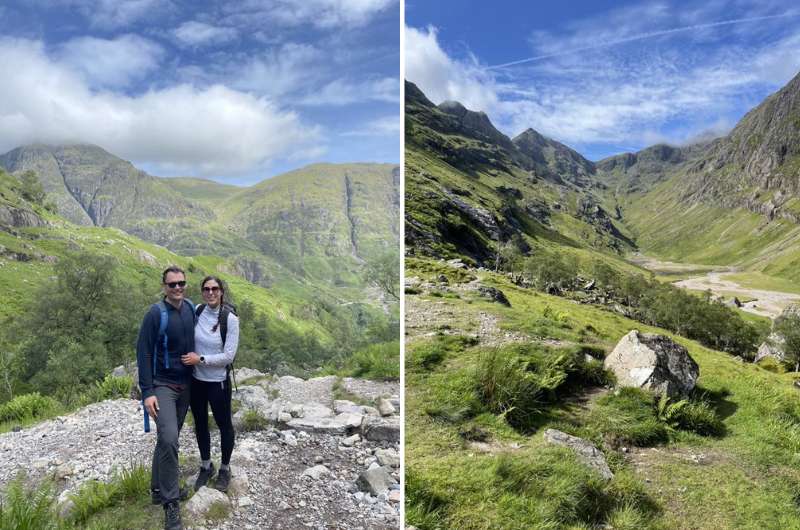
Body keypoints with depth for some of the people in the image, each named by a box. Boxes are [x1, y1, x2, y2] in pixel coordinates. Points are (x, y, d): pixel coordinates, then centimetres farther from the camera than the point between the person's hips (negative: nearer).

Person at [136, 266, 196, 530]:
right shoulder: (156, 313, -15)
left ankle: (159, 489, 32)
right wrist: (147, 392, -17)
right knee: (168, 438, -19)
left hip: (185, 385, 6)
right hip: (162, 385, -6)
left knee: (169, 438, 15)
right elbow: (143, 353, -14)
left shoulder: (190, 308, 2)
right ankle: (171, 504, -10)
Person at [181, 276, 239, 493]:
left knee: (224, 425, 14)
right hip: (196, 380, 4)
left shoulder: (230, 319, -18)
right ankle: (206, 466, 41)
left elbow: (228, 356, -17)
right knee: (200, 424, 19)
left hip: (218, 382, -4)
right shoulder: (196, 311, -7)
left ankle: (225, 468, 35)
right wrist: (188, 358, 0)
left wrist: (200, 359, -19)